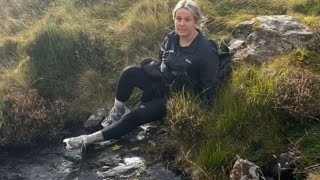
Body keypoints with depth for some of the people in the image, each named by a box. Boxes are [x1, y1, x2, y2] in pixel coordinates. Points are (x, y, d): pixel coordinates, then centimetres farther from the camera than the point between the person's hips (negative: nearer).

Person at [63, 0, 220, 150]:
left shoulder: (206, 50, -21)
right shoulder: (171, 38, -2)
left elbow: (209, 87, -17)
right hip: (163, 84, 6)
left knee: (137, 115, -21)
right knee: (130, 73, -22)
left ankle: (89, 139, -16)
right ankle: (117, 111, -2)